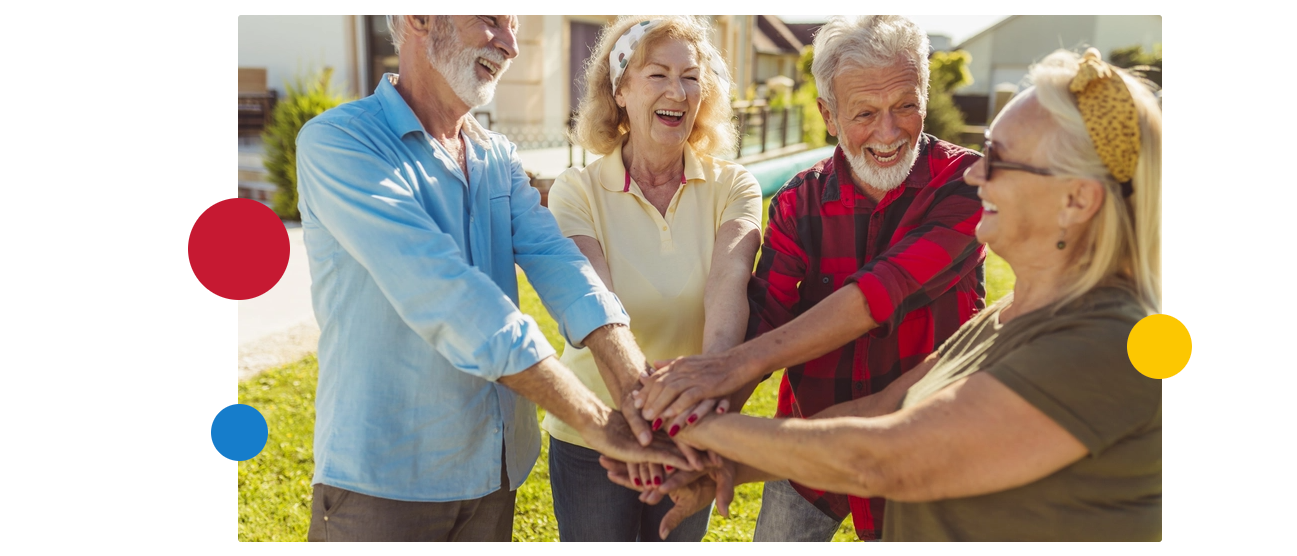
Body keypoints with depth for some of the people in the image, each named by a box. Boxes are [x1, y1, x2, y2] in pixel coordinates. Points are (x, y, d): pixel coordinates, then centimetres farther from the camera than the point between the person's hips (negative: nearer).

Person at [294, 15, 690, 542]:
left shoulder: (498, 157, 8)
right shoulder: (336, 142, -15)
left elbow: (557, 263, -8)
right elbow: (445, 298, -26)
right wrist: (595, 420, -29)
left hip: (495, 469, 6)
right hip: (384, 478, -6)